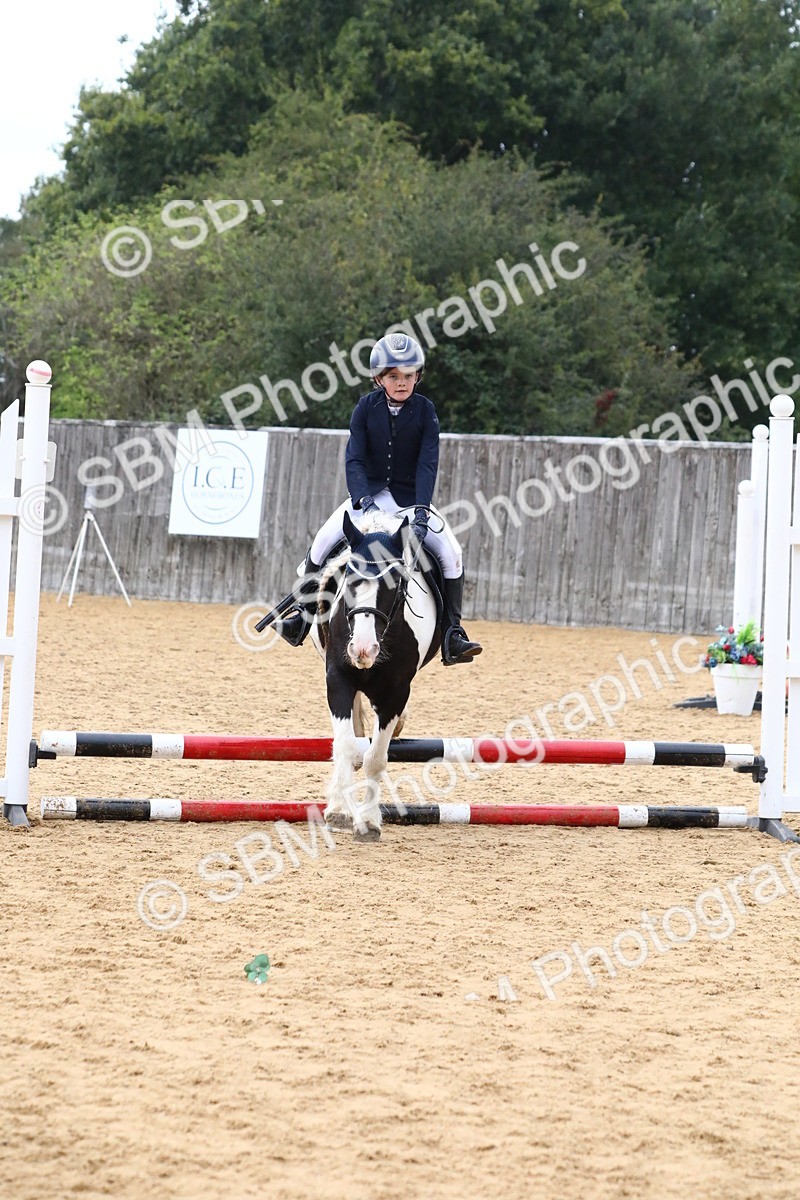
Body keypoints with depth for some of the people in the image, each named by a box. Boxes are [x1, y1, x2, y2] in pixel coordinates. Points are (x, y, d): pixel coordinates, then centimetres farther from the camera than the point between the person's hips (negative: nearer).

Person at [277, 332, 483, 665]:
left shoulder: (425, 410, -8)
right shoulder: (366, 408, -7)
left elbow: (428, 464, -14)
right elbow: (354, 459, -12)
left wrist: (421, 509, -27)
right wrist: (363, 500, -29)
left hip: (409, 497, 0)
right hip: (368, 493, 1)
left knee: (450, 552, -19)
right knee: (322, 544, -17)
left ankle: (452, 634, -11)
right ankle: (302, 616, 1)